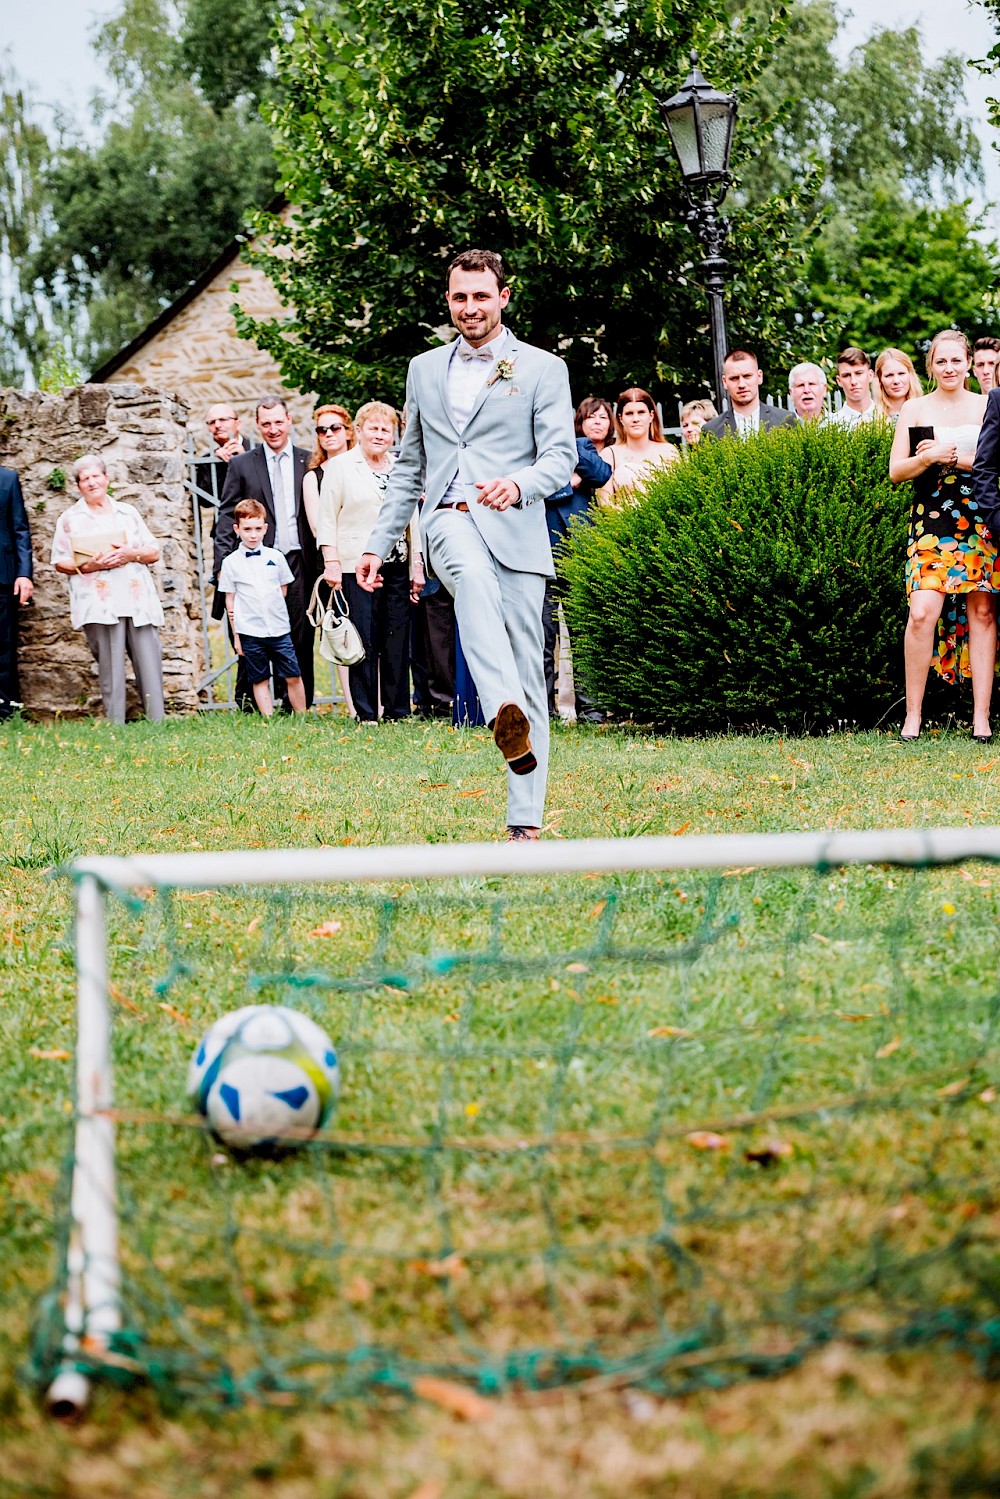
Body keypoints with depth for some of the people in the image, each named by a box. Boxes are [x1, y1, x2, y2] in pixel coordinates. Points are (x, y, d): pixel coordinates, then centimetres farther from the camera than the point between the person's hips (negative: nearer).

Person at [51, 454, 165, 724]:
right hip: (99, 604, -2)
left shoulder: (128, 513, 18)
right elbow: (60, 562, 7)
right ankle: (115, 727, -5)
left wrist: (130, 554, -6)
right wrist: (88, 565, -11)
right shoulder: (70, 518, 11)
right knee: (111, 670, -7)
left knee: (149, 664, -5)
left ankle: (157, 722, -4)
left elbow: (154, 552, 15)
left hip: (137, 600, 2)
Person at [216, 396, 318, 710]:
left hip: (301, 563, 1)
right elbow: (227, 517, 5)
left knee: (301, 639, 2)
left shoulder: (308, 461, 10)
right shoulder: (241, 465, 8)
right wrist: (223, 563, -5)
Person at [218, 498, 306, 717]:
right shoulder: (231, 563, 1)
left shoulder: (276, 557, 5)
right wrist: (235, 635, 3)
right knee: (260, 681, 4)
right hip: (249, 633, -2)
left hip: (279, 629, 2)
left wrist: (272, 608, 3)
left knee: (293, 677, 2)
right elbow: (230, 600, 4)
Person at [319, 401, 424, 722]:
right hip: (356, 566, -4)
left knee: (398, 639, 3)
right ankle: (366, 713, 0)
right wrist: (331, 562, -8)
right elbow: (327, 518, 0)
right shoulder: (340, 466, 3)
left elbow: (412, 519, 17)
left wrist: (417, 565, 12)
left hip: (397, 566, 4)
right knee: (364, 640, -5)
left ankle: (398, 710, 10)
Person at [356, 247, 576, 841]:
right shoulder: (425, 370, 20)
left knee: (528, 672, -4)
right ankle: (506, 715, -54)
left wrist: (518, 483, -23)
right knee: (473, 577, -37)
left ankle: (525, 819, 1)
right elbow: (409, 467, 25)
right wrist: (378, 544, 19)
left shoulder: (542, 368, 8)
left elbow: (562, 456, -2)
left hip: (517, 530, -1)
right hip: (450, 521, 1)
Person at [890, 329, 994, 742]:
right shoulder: (915, 410, 10)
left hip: (980, 520, 1)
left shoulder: (987, 406, 9)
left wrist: (954, 457, -12)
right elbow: (896, 471, 5)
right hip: (931, 520, -1)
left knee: (982, 612, -2)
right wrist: (928, 458, -14)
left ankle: (981, 717, 1)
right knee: (923, 612, -16)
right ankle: (913, 715, -10)